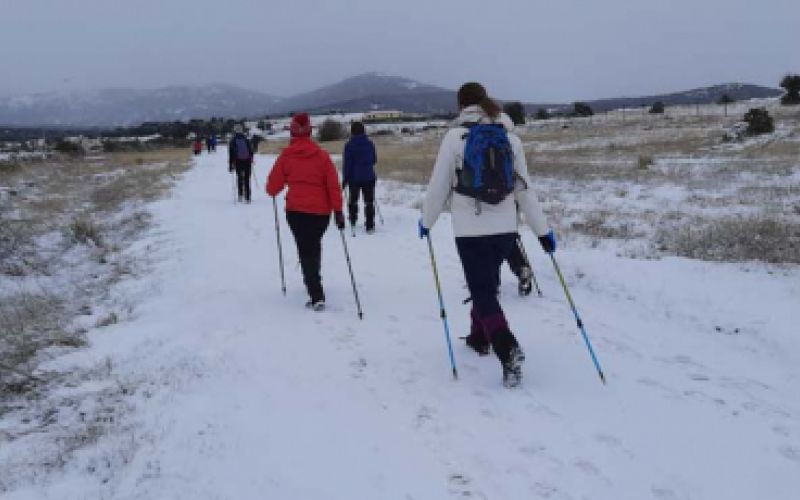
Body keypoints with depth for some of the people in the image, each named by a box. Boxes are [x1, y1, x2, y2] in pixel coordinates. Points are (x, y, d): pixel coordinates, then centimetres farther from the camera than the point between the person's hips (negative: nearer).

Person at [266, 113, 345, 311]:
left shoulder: (286, 156, -3)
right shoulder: (322, 155, -1)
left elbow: (272, 187, 0)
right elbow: (334, 185, -5)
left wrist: (273, 190, 23)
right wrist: (338, 211, -1)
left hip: (296, 210, -2)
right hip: (321, 211, 2)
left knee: (306, 250, 3)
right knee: (314, 245, 24)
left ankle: (317, 296, -7)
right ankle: (314, 279, 42)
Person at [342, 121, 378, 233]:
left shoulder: (349, 145, -10)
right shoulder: (370, 144, 1)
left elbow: (347, 163, -11)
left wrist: (345, 179, -4)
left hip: (354, 177, -2)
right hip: (369, 177, 2)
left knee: (353, 200, 17)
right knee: (369, 202, 4)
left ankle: (352, 221, 26)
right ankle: (370, 226, 1)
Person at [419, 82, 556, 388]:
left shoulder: (456, 136, -6)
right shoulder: (510, 138, 4)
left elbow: (439, 185, -3)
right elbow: (524, 189, 5)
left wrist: (427, 221, 12)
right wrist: (542, 230, 11)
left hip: (471, 229, -4)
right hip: (505, 228, 4)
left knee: (483, 293, -1)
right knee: (487, 284, 23)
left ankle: (508, 350, -19)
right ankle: (479, 338, 38)